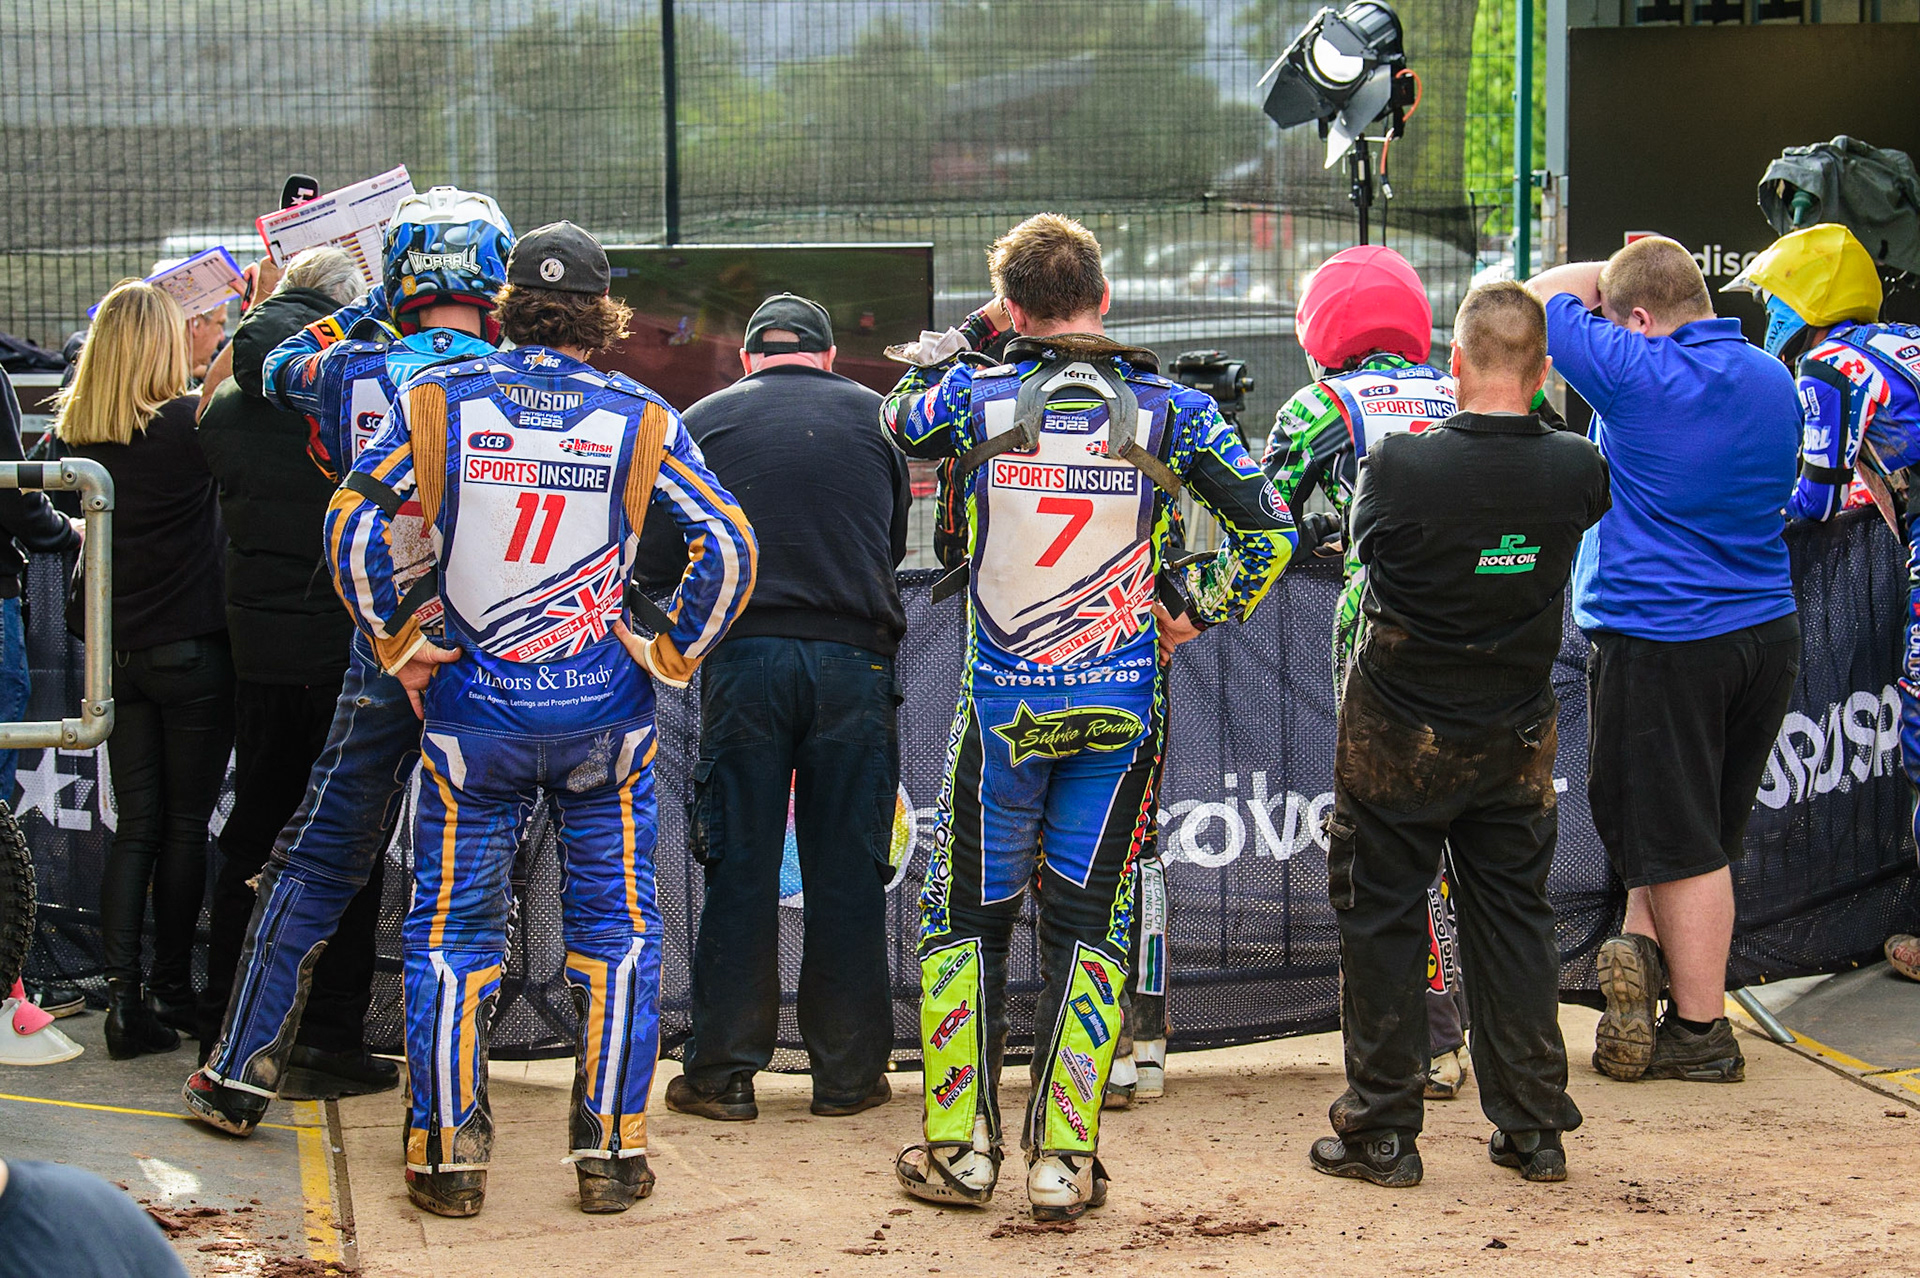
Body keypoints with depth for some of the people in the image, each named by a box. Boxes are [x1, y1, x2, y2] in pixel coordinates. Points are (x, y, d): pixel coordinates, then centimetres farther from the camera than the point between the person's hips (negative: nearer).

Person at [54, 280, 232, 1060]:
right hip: (192, 652, -4)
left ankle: (123, 997, -2)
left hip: (117, 656, 4)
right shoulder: (188, 425, -16)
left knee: (136, 827, 8)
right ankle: (171, 991, 15)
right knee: (185, 826, 8)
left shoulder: (76, 432, -2)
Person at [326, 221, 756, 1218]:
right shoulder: (638, 417, -1)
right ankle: (611, 1149, 11)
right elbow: (728, 547, -8)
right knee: (615, 924, 11)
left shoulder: (437, 401, -2)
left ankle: (446, 1148, 12)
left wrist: (397, 647, 1)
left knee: (452, 927, 10)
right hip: (603, 709, 0)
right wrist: (673, 652, 2)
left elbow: (352, 526, -8)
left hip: (474, 704, 0)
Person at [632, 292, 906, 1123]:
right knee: (847, 872, 6)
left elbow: (655, 560, 4)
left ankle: (724, 1074, 6)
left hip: (743, 657, -1)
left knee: (740, 870, 4)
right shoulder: (876, 416, 10)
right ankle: (849, 1073, 10)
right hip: (855, 658, 1)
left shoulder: (705, 419, 5)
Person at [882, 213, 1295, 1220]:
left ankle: (960, 1146, 16)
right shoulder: (1168, 411, -5)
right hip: (1122, 709, 1)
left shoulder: (977, 399, -7)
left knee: (966, 918, 13)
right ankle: (1064, 1161, 8)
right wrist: (1196, 616, 6)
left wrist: (970, 331, 20)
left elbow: (898, 415, 17)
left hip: (1001, 705, -1)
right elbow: (1270, 530, -6)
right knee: (1087, 927, 8)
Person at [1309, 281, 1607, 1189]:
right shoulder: (1573, 473, -12)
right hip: (1516, 740, 3)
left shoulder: (1397, 467, -20)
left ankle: (1382, 1133, 12)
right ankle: (1534, 1130, 18)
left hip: (1396, 739, -3)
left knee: (1383, 924, 8)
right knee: (1514, 920, 13)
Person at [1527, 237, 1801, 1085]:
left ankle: (1703, 1031, 5)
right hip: (1769, 632, 7)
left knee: (1679, 842, 1)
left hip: (1659, 642, -6)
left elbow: (1543, 299, -5)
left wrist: (1608, 273, 12)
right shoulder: (1776, 383, 5)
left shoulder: (1641, 377, -17)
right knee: (1699, 832, 17)